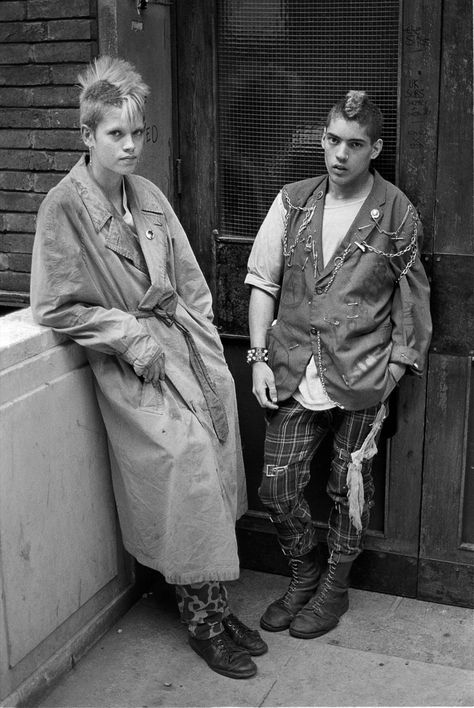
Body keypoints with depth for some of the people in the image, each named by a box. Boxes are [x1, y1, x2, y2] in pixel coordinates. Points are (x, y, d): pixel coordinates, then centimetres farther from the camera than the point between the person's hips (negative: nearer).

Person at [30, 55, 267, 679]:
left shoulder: (150, 197, 9)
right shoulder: (64, 206, -9)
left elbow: (191, 283, 11)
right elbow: (56, 307, -9)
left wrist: (212, 361, 3)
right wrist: (131, 337, -13)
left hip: (184, 343, 6)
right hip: (130, 363, -5)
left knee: (214, 471, -2)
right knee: (184, 461, -15)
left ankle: (217, 608, 14)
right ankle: (203, 622, 3)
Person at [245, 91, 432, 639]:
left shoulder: (397, 214, -3)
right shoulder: (293, 202, 3)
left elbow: (411, 301, 1)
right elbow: (263, 282, 5)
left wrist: (394, 371, -4)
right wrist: (259, 357, -2)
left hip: (361, 378, -2)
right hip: (293, 374, 3)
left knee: (349, 490, 10)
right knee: (277, 485, 4)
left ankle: (335, 587, 32)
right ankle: (303, 577, 30)